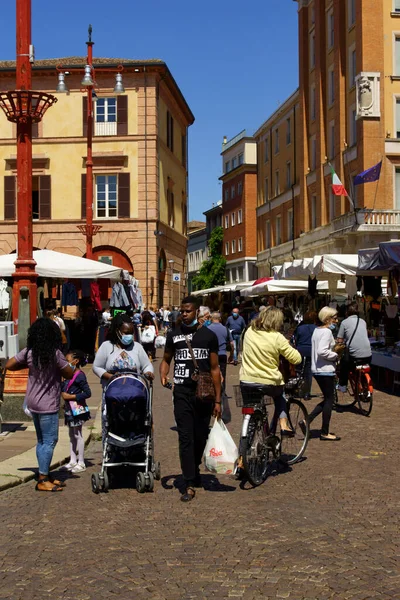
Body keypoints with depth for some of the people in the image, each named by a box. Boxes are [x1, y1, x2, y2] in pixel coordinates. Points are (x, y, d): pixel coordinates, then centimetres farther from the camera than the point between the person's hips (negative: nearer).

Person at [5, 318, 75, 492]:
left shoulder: (28, 352, -1)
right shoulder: (55, 354, -18)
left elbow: (9, 365, 8)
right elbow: (70, 374, -11)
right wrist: (61, 365, 7)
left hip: (33, 403, 7)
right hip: (48, 404, -7)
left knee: (41, 440, 16)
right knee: (49, 441, 0)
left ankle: (44, 475, 24)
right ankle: (43, 480, 2)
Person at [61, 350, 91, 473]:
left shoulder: (79, 375, -16)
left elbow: (87, 393, -20)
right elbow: (64, 390, 18)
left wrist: (70, 396, -19)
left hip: (77, 409, -8)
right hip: (70, 409, 8)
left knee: (77, 435, -2)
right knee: (71, 435, 14)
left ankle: (81, 463, 6)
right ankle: (73, 461, 24)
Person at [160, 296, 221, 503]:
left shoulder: (209, 336, 4)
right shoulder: (174, 335, 7)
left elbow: (214, 369, 5)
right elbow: (166, 359, 19)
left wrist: (218, 400, 2)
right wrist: (163, 375, -5)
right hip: (182, 393, 0)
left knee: (200, 437, 10)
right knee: (186, 437, -6)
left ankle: (194, 471, 33)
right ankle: (190, 484, -5)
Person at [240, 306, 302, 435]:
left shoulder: (249, 331, 0)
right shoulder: (277, 338, -12)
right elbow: (296, 359, -10)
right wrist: (287, 345, 8)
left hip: (246, 381, 2)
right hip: (269, 382, -2)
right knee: (280, 395, 30)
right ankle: (283, 424, 17)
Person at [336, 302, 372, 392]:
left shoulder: (344, 322, 1)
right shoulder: (363, 321, 14)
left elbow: (339, 341, 2)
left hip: (355, 356, -4)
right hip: (368, 356, 4)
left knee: (344, 361, 26)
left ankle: (342, 385, 25)